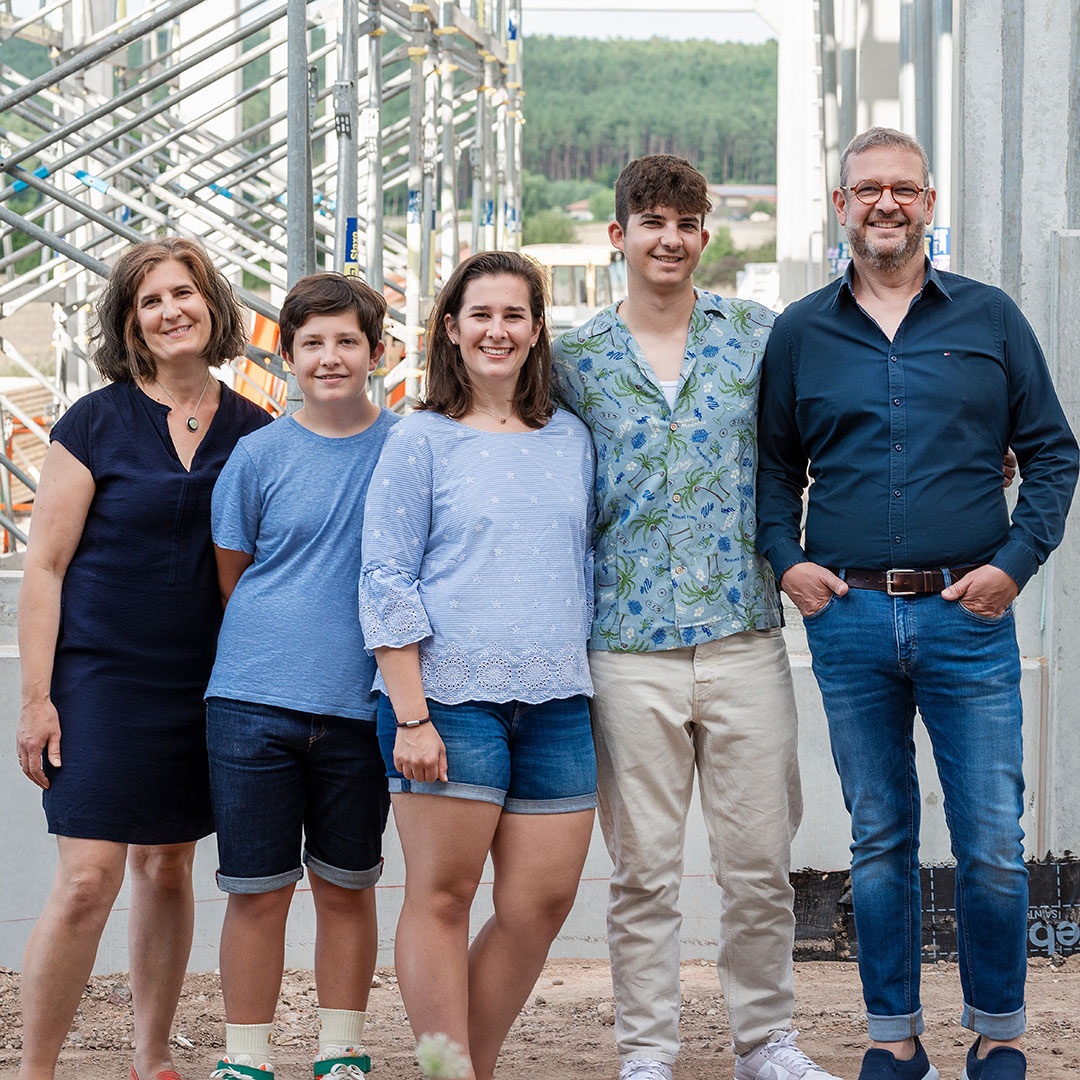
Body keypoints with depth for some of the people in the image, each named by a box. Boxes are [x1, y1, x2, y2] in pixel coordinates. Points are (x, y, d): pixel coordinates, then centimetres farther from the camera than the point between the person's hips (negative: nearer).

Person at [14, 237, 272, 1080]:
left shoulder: (253, 432, 6)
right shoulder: (96, 423, -4)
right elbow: (44, 567, -5)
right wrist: (36, 697, -10)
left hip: (207, 686, 4)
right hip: (103, 680, -4)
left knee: (167, 868, 11)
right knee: (88, 879, -11)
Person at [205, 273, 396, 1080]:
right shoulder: (258, 455, 2)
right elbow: (230, 580, 11)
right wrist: (274, 646, 6)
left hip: (359, 705, 1)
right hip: (255, 701, -1)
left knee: (347, 886, 9)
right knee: (258, 889, 2)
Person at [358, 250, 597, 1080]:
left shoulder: (571, 440, 15)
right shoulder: (421, 441, 2)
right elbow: (386, 583, -3)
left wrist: (586, 677, 14)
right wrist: (411, 715, -11)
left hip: (555, 699, 4)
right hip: (451, 696, -4)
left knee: (543, 901, 1)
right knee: (444, 896, -3)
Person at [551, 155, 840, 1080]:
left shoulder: (757, 334, 6)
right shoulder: (576, 361, 6)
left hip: (744, 636, 0)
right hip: (629, 648, 0)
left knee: (759, 861, 5)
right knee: (643, 868, 4)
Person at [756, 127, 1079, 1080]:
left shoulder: (990, 319, 6)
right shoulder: (800, 333, 10)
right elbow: (773, 465, 17)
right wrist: (785, 560, 1)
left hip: (967, 617, -1)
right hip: (849, 617, 1)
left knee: (993, 845, -1)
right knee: (878, 840, 8)